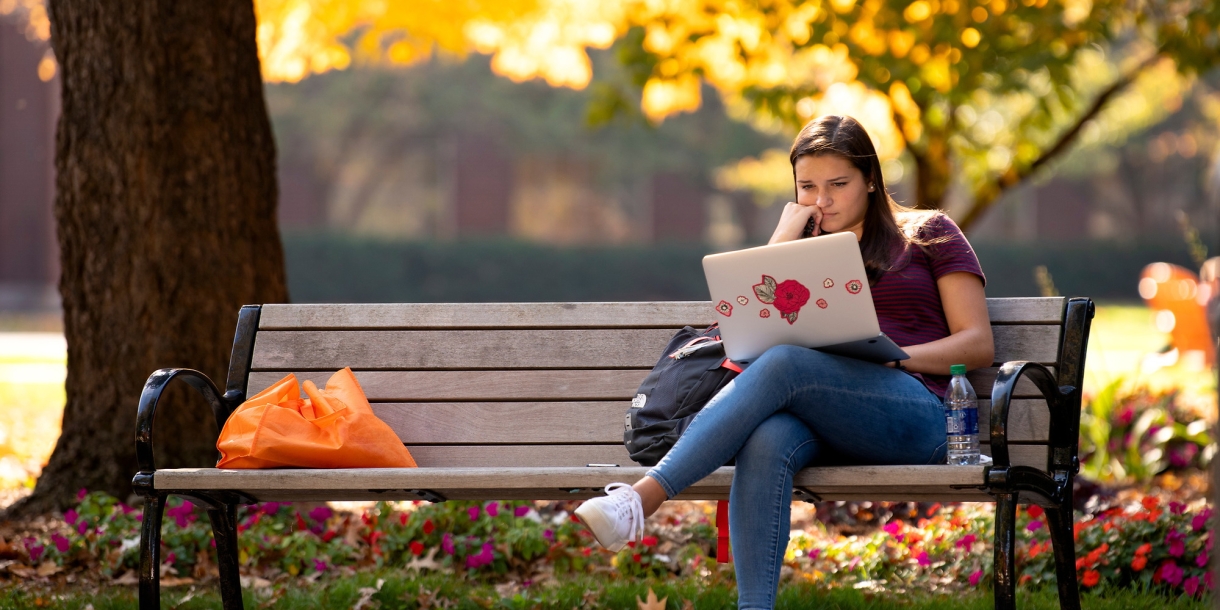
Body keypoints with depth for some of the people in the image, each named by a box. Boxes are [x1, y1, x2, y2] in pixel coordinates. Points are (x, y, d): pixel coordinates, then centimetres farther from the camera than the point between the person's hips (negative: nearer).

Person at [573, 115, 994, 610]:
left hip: (914, 414, -4)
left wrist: (892, 355, -8)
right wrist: (785, 238, 7)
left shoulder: (929, 234, 17)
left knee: (784, 364, -34)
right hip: (821, 427, 4)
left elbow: (978, 345, 8)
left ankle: (643, 498, -46)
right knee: (767, 441, -36)